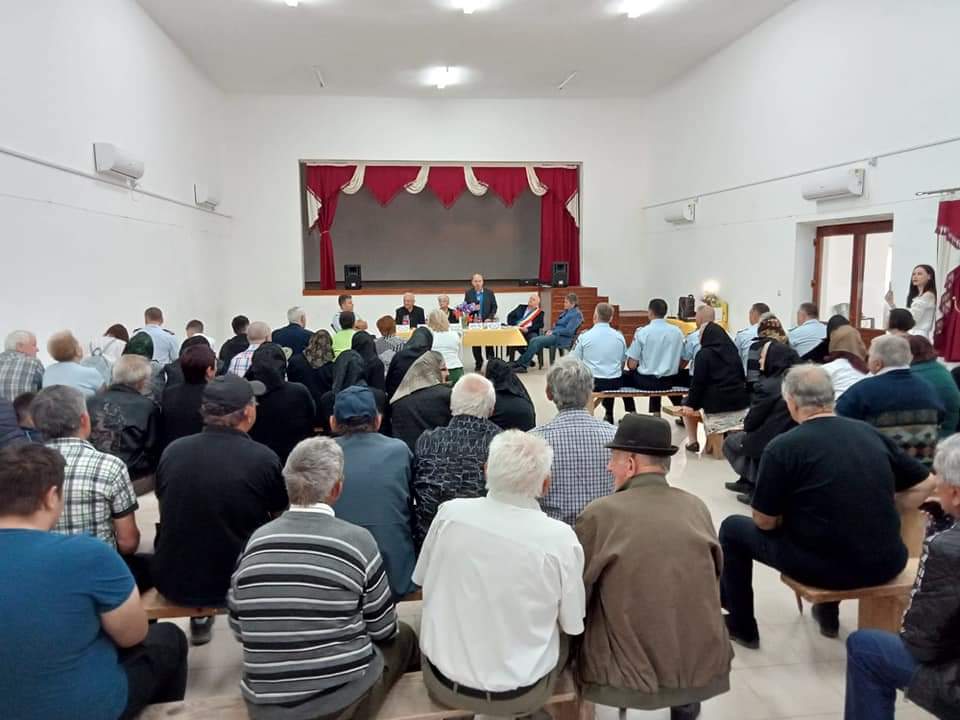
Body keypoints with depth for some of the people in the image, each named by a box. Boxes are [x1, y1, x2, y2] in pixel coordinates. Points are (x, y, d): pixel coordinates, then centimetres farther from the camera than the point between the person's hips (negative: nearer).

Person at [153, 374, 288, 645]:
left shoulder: (172, 451, -9)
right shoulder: (264, 458, -18)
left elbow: (166, 510, 10)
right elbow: (280, 514, 1)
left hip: (171, 582, 3)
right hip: (235, 583, -3)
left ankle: (199, 621, 38)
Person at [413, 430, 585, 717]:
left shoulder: (449, 513, -16)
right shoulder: (560, 538, -23)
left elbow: (423, 580, 1)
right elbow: (573, 625, -9)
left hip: (442, 683, 2)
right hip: (520, 696, -1)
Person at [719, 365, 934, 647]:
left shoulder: (782, 447, -13)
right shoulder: (870, 433, 3)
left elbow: (765, 522, -8)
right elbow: (924, 485, 11)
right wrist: (883, 519, 15)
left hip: (824, 566, -5)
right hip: (886, 564, 6)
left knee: (734, 528, 15)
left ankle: (741, 626, 26)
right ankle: (828, 613, 45)